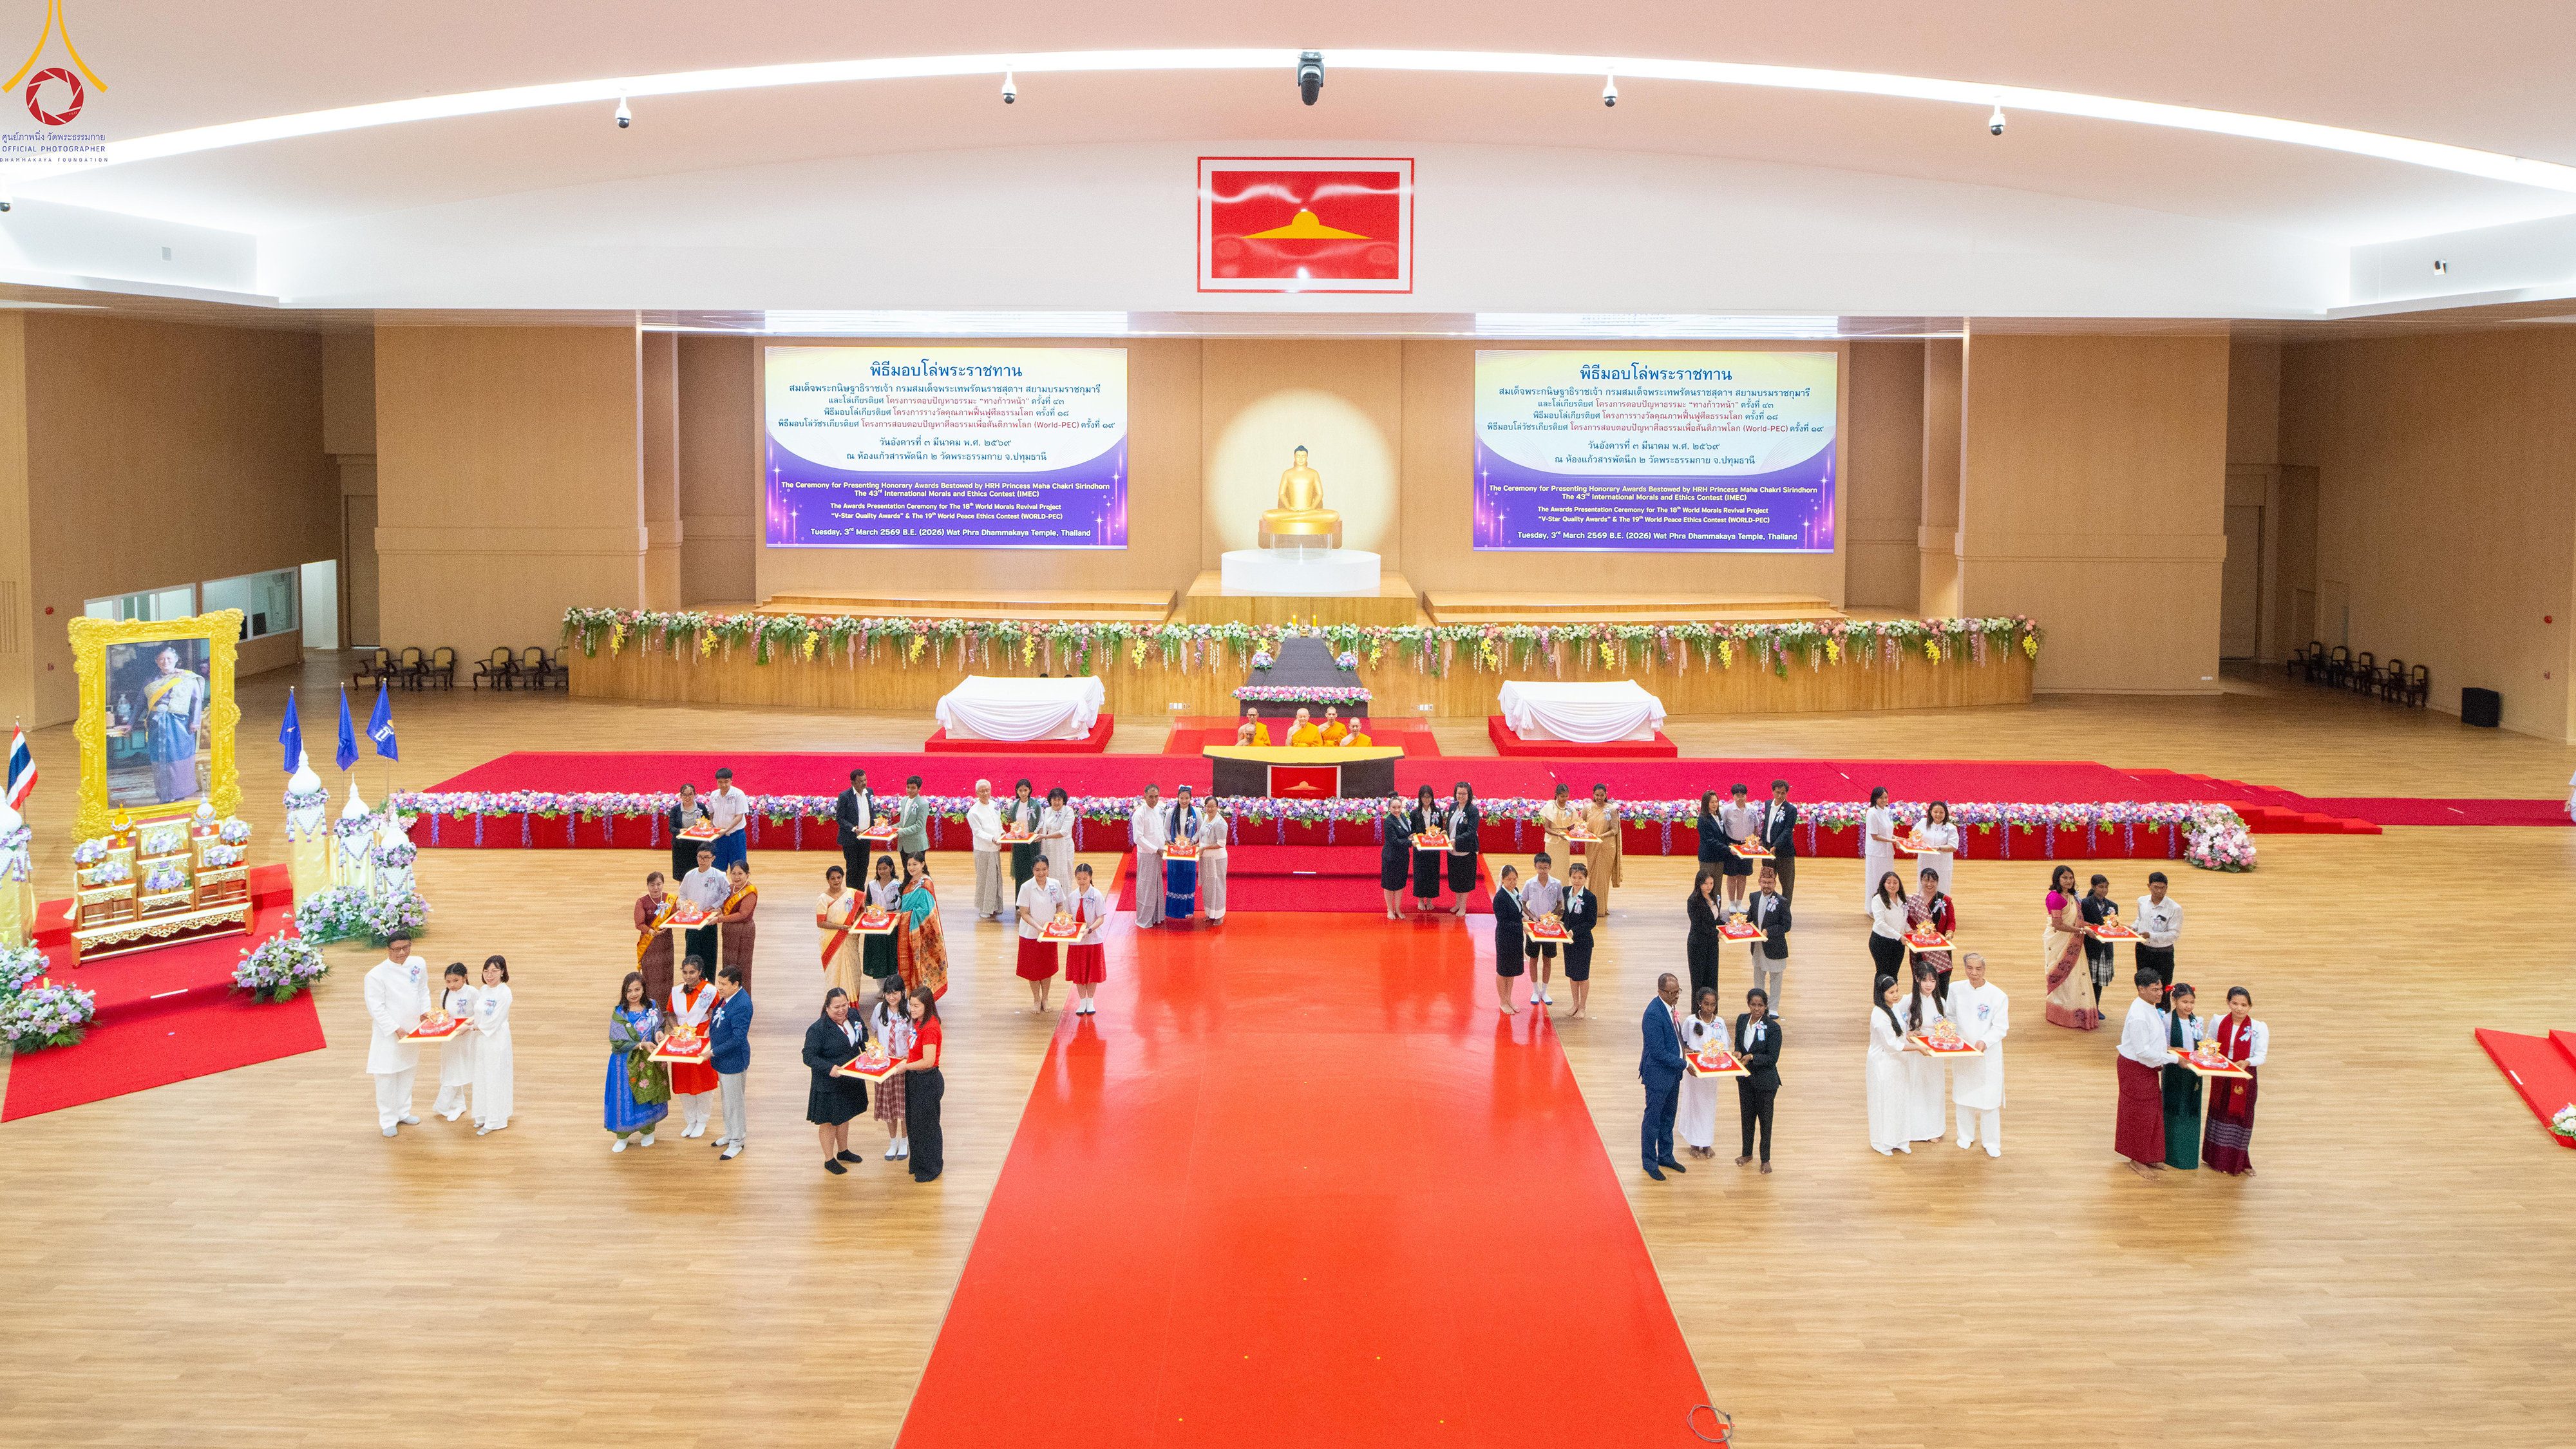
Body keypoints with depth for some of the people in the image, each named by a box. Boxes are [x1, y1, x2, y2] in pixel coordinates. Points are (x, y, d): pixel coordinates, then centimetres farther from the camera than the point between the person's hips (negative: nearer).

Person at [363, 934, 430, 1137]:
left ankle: (403, 1113, 33)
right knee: (386, 1078, -1)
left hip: (412, 1031, 6)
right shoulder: (377, 974, -18)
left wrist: (425, 1011, -1)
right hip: (388, 1036, -6)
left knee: (407, 1073, 18)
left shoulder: (418, 966, 0)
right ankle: (388, 1121, 11)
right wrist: (395, 1029, -19)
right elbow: (376, 1008, -16)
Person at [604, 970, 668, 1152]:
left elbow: (659, 1025, 10)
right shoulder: (619, 1013, -14)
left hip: (650, 1061, 3)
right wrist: (642, 1045, -26)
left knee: (648, 1095, 13)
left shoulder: (652, 1006, -4)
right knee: (625, 1097, 5)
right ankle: (622, 1136, 23)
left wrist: (659, 1033, -13)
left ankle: (648, 1131, 34)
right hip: (627, 1062, -3)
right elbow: (618, 1042, -15)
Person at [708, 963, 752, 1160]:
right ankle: (731, 1134, 38)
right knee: (726, 1098, 22)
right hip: (722, 1060, 9)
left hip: (734, 1061, -9)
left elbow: (738, 1039, -28)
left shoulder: (742, 1005, -27)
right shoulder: (726, 997, 2)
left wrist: (713, 1052, -25)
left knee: (733, 1102, 3)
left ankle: (737, 1142, 16)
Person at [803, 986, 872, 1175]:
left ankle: (843, 1151, 44)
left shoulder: (853, 1018, -3)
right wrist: (829, 1068, -35)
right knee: (829, 1122, 7)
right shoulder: (817, 1030, -23)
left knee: (844, 1116, 24)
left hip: (851, 1080, 6)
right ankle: (829, 1160, 24)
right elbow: (809, 1057, -22)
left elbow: (864, 1040, 16)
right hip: (828, 1085, -6)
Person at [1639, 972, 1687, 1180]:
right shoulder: (1653, 1014, -27)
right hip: (1658, 1074, -9)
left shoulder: (1671, 1006, 1)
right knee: (1653, 1119, 7)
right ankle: (1650, 1162, 21)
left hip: (1673, 1072, 9)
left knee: (1669, 1116, 21)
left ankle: (1666, 1156, 36)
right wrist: (1684, 1064, -22)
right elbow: (1658, 1052, -26)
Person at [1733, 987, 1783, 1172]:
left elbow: (1773, 1058, -17)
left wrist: (1752, 1057, -27)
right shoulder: (1742, 1020, -2)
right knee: (1746, 1117, 18)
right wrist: (1738, 1052, -10)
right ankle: (1747, 1153, 36)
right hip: (1745, 1078, 5)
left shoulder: (1773, 1027, -18)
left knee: (1765, 1120, 7)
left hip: (1765, 1080, -5)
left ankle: (1766, 1159, 22)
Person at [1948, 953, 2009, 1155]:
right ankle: (1966, 1135, 32)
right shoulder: (1956, 990, -2)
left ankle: (1991, 1141, 16)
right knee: (1963, 1094, 13)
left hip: (1988, 1054, -3)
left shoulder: (1997, 996, -12)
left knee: (1989, 1097, 1)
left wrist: (1984, 1041, -24)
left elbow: (2000, 1027, -9)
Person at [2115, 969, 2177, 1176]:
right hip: (2135, 1069, -10)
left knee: (2153, 1111, 17)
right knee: (2139, 1114, 3)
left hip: (2149, 1067, 10)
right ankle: (2136, 1160, 18)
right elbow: (2143, 1052, -28)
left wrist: (2164, 1048, 4)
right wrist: (2173, 1059, -22)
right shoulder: (2139, 1016, -29)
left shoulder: (2151, 1007, 2)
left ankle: (2149, 1157, 31)